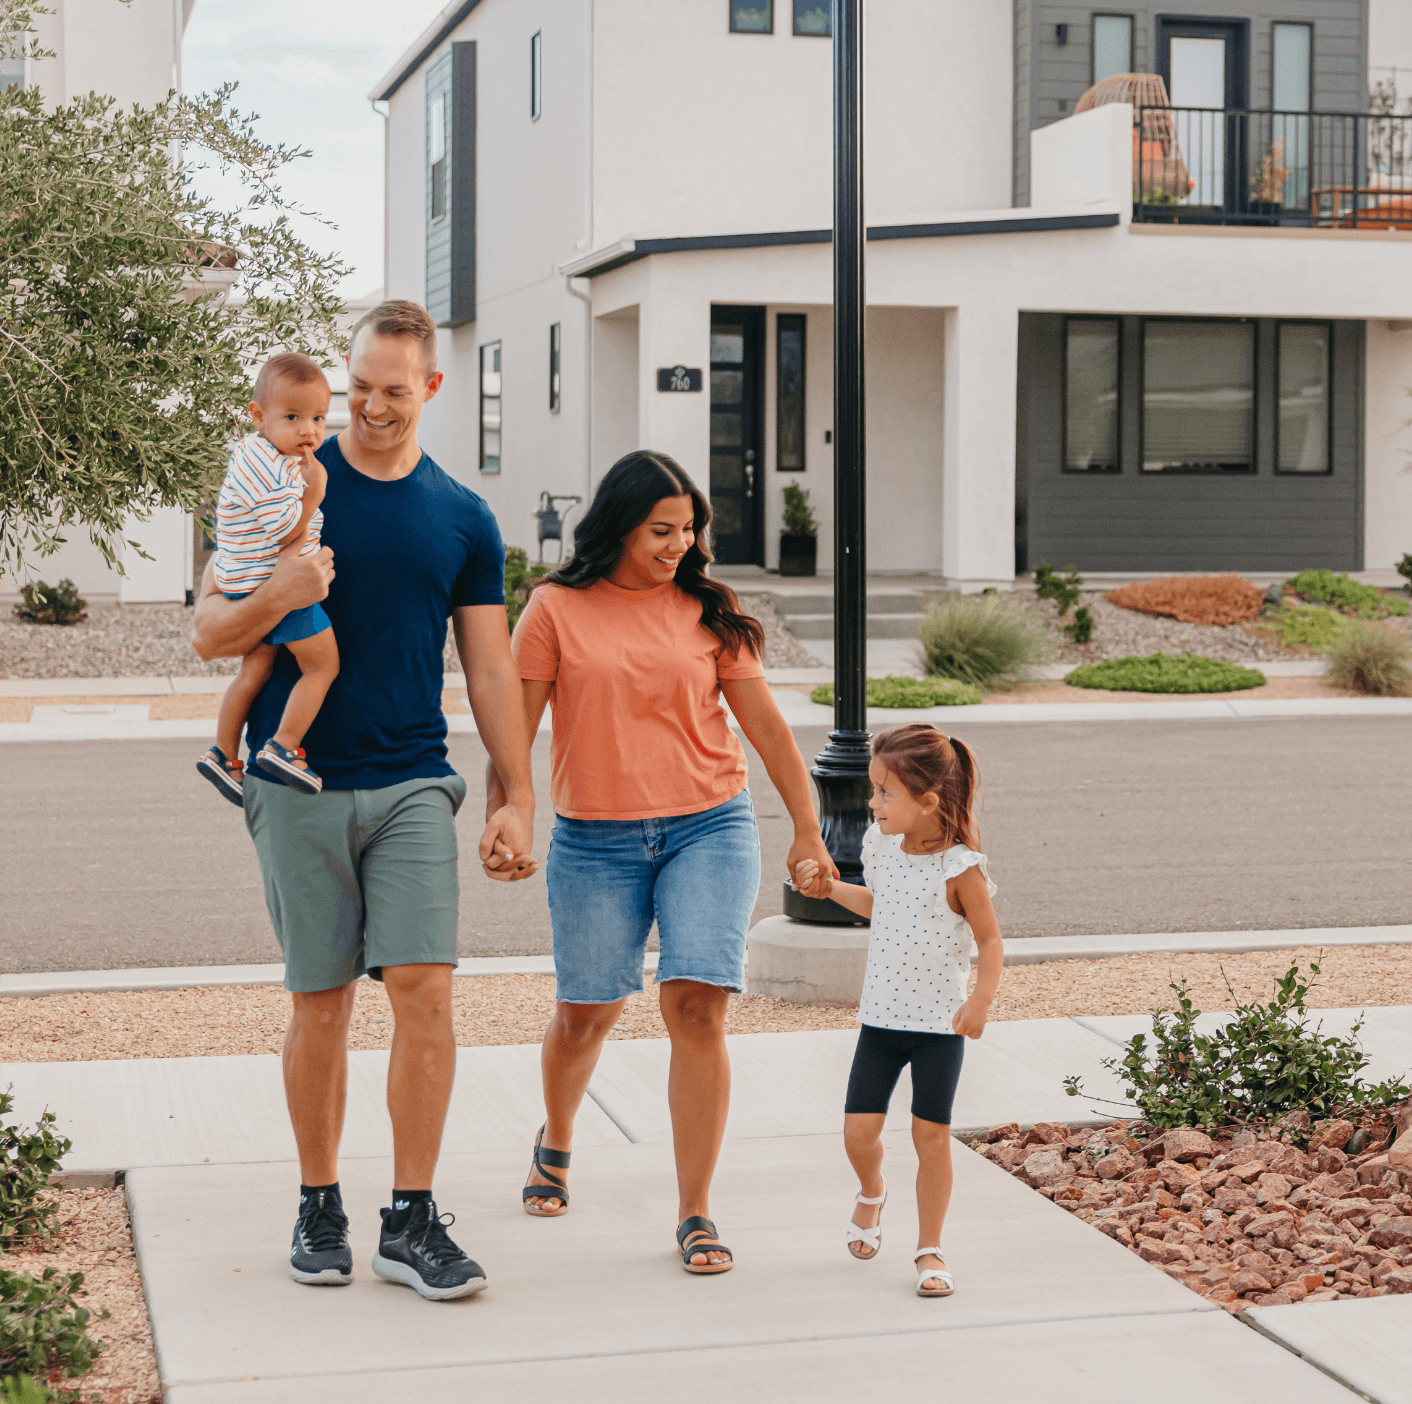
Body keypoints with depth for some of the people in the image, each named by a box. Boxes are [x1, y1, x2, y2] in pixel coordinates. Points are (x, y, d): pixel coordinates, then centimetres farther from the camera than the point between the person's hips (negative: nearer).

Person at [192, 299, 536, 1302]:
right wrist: (277, 596, -20)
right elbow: (211, 633, 1)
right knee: (321, 1003, 4)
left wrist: (519, 797, 4)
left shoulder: (464, 519, 9)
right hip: (300, 786, -1)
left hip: (411, 785, 1)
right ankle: (319, 1207, 20)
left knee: (425, 987, -9)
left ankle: (411, 1221, 1)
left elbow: (492, 667, 11)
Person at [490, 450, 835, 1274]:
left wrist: (807, 829, 6)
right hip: (595, 840, 0)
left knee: (697, 1011, -11)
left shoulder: (708, 611, 6)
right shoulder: (557, 610, 1)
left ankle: (696, 1213, -2)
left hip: (709, 829, 0)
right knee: (587, 1014, 9)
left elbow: (765, 723, 8)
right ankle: (555, 1141, 42)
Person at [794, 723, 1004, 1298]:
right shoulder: (883, 845, 1)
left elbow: (989, 940, -10)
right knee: (859, 1129, 0)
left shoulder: (960, 868, -16)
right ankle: (872, 1192, 34)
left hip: (940, 1022, -5)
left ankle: (929, 1249, 14)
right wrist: (828, 888, 12)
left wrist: (981, 999, -24)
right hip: (881, 1015, 5)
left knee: (932, 1135, -1)